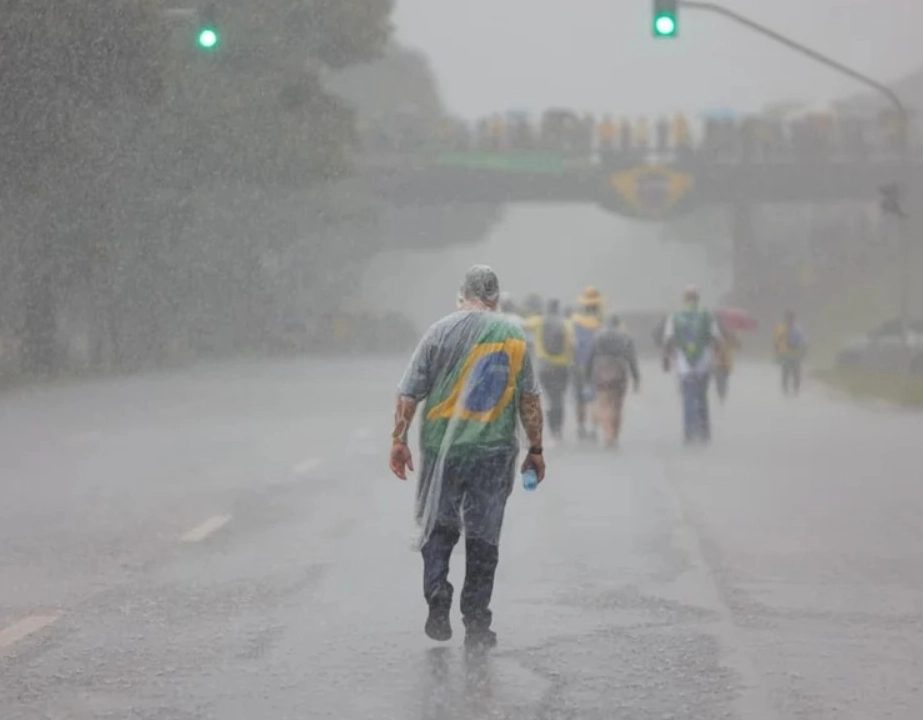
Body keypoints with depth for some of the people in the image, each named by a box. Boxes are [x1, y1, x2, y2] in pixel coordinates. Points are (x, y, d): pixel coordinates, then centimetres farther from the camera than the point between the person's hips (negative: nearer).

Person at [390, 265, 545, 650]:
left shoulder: (441, 331, -3)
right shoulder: (514, 336, 2)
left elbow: (409, 393, -5)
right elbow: (530, 399, 5)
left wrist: (398, 439, 2)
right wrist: (536, 449, 12)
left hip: (442, 447, -1)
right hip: (495, 451, 1)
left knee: (438, 528, 14)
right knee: (483, 538, 7)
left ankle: (437, 601, -2)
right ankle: (476, 624, 8)